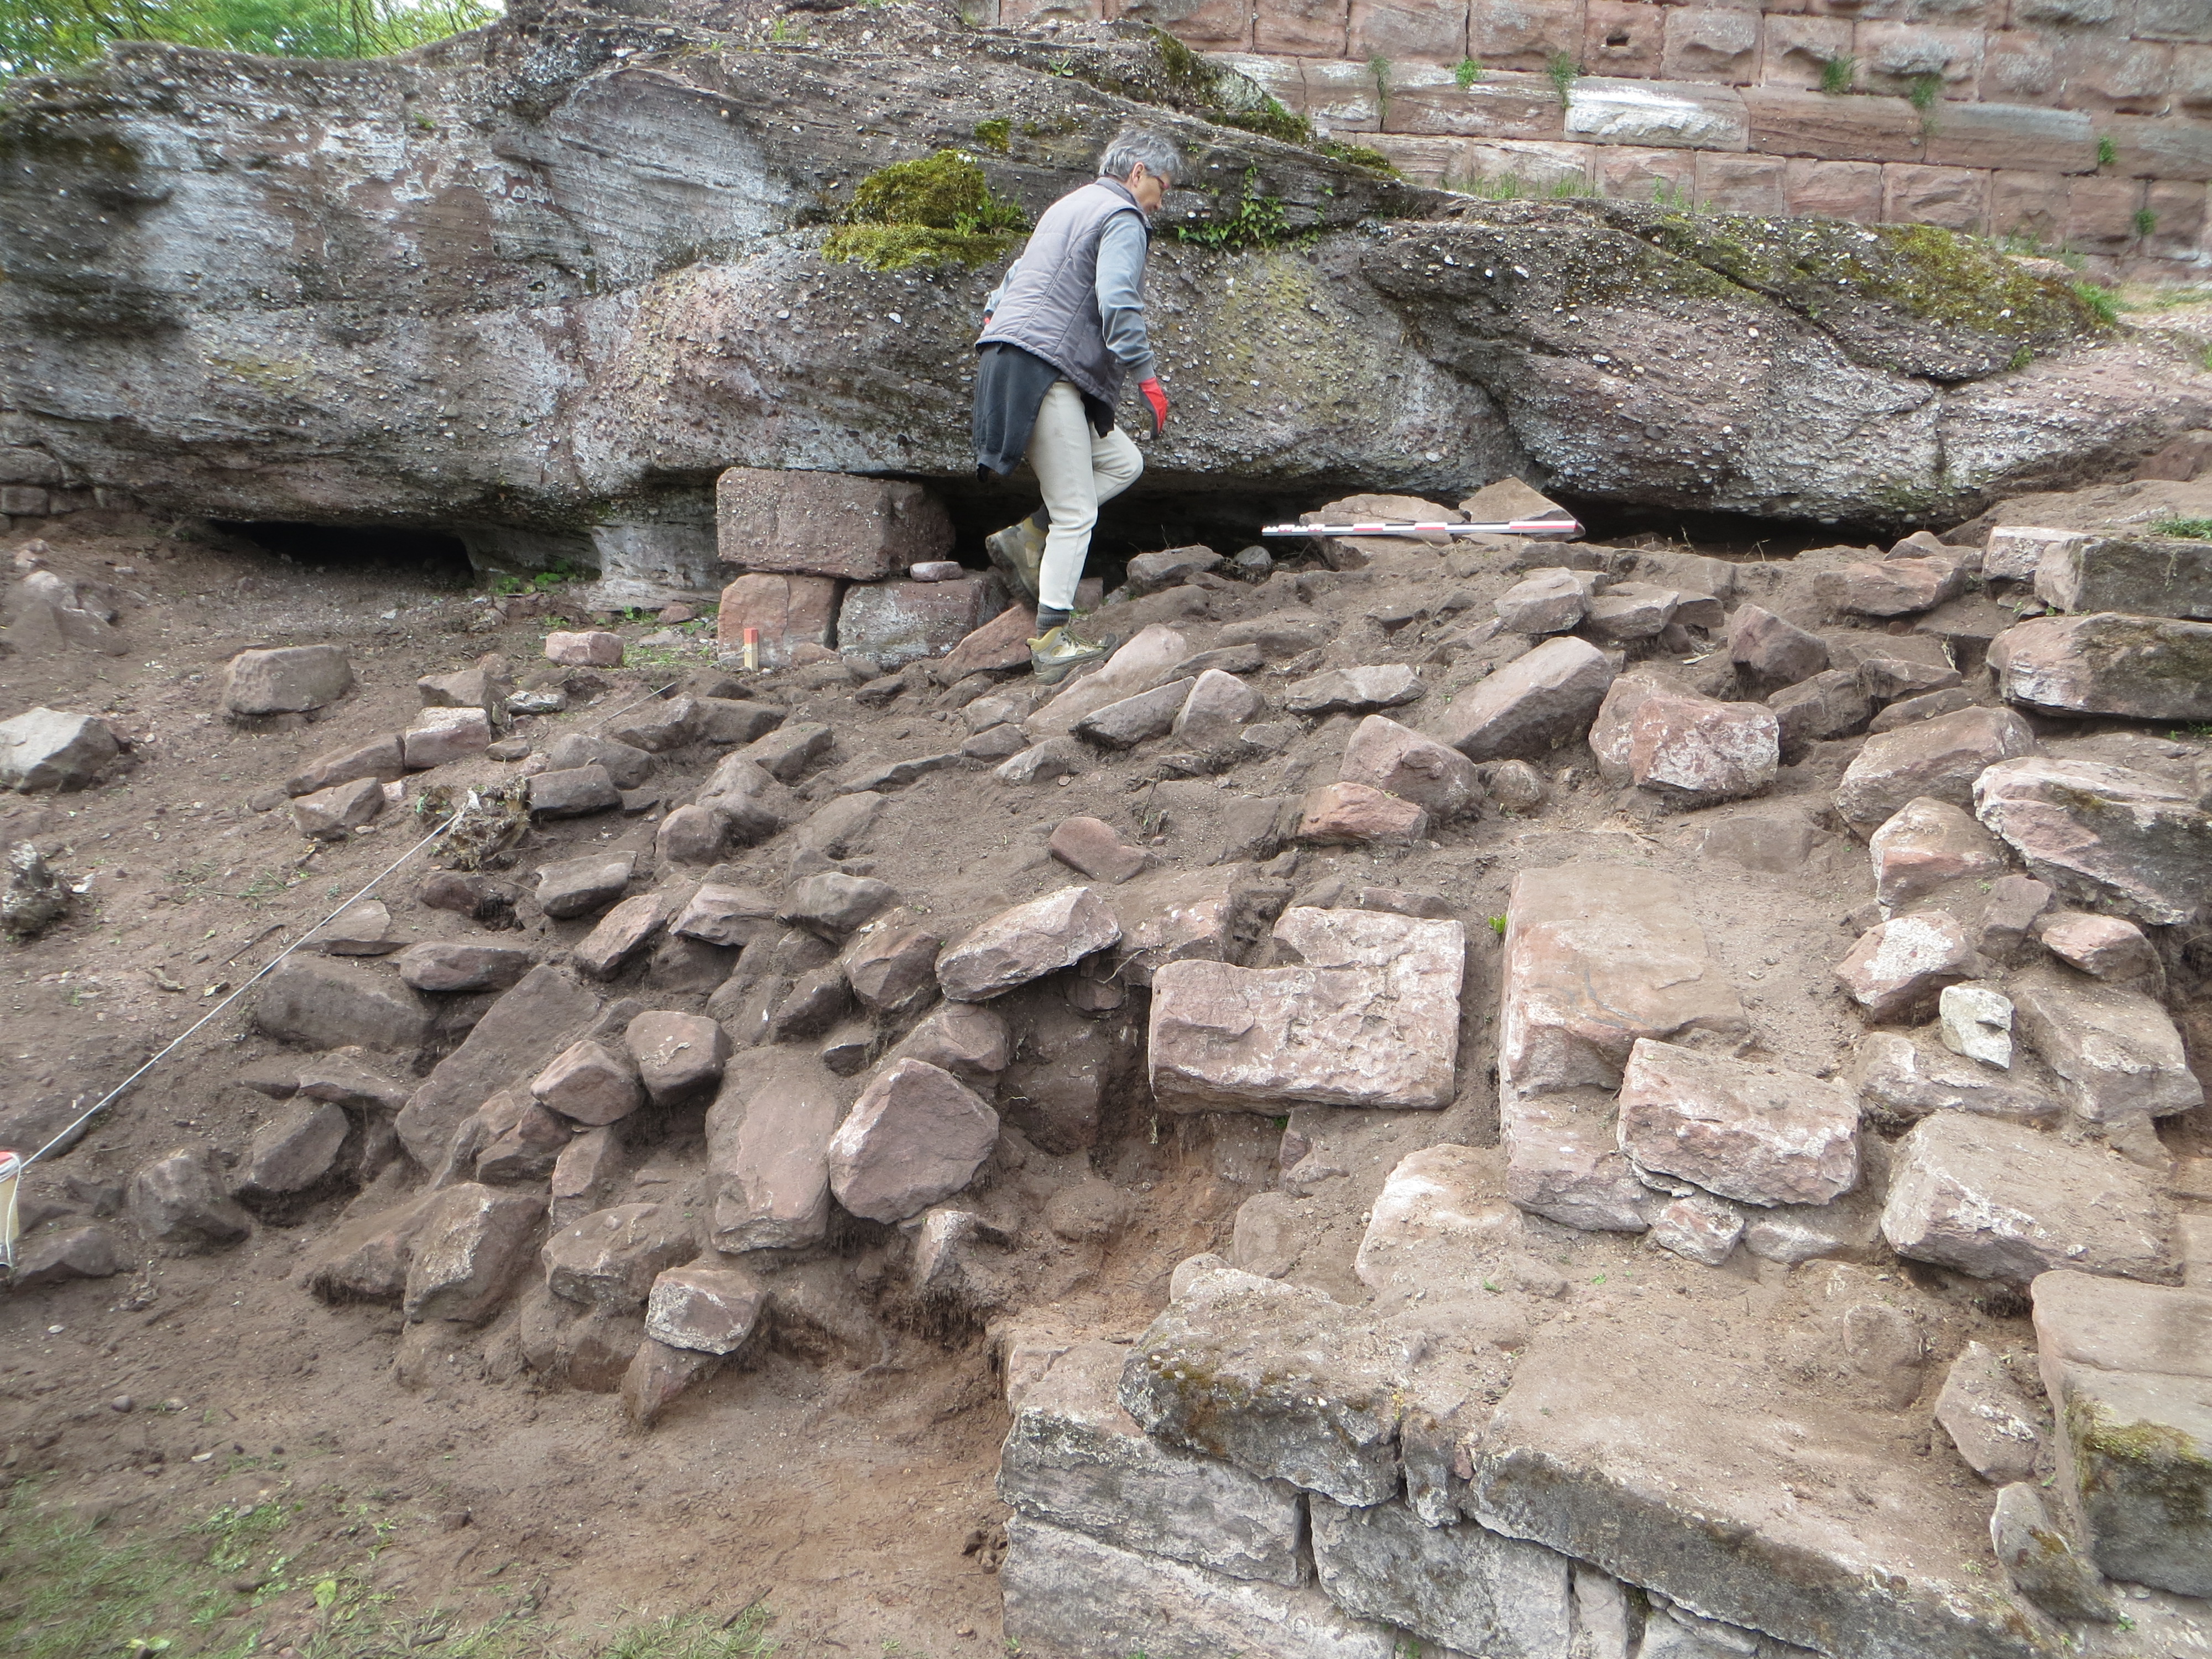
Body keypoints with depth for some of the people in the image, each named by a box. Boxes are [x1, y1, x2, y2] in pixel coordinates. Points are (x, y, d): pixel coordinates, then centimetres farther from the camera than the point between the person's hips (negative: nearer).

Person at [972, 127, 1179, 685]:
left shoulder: (1069, 206, 26)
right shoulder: (1124, 218, -4)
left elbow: (1014, 281, 28)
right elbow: (1117, 304, -18)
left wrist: (994, 323, 29)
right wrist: (1146, 377, -16)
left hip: (1006, 359, 10)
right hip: (1043, 369, -10)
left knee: (1123, 464, 15)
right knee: (1076, 512, -7)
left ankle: (1026, 537, 6)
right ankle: (1053, 642, -5)